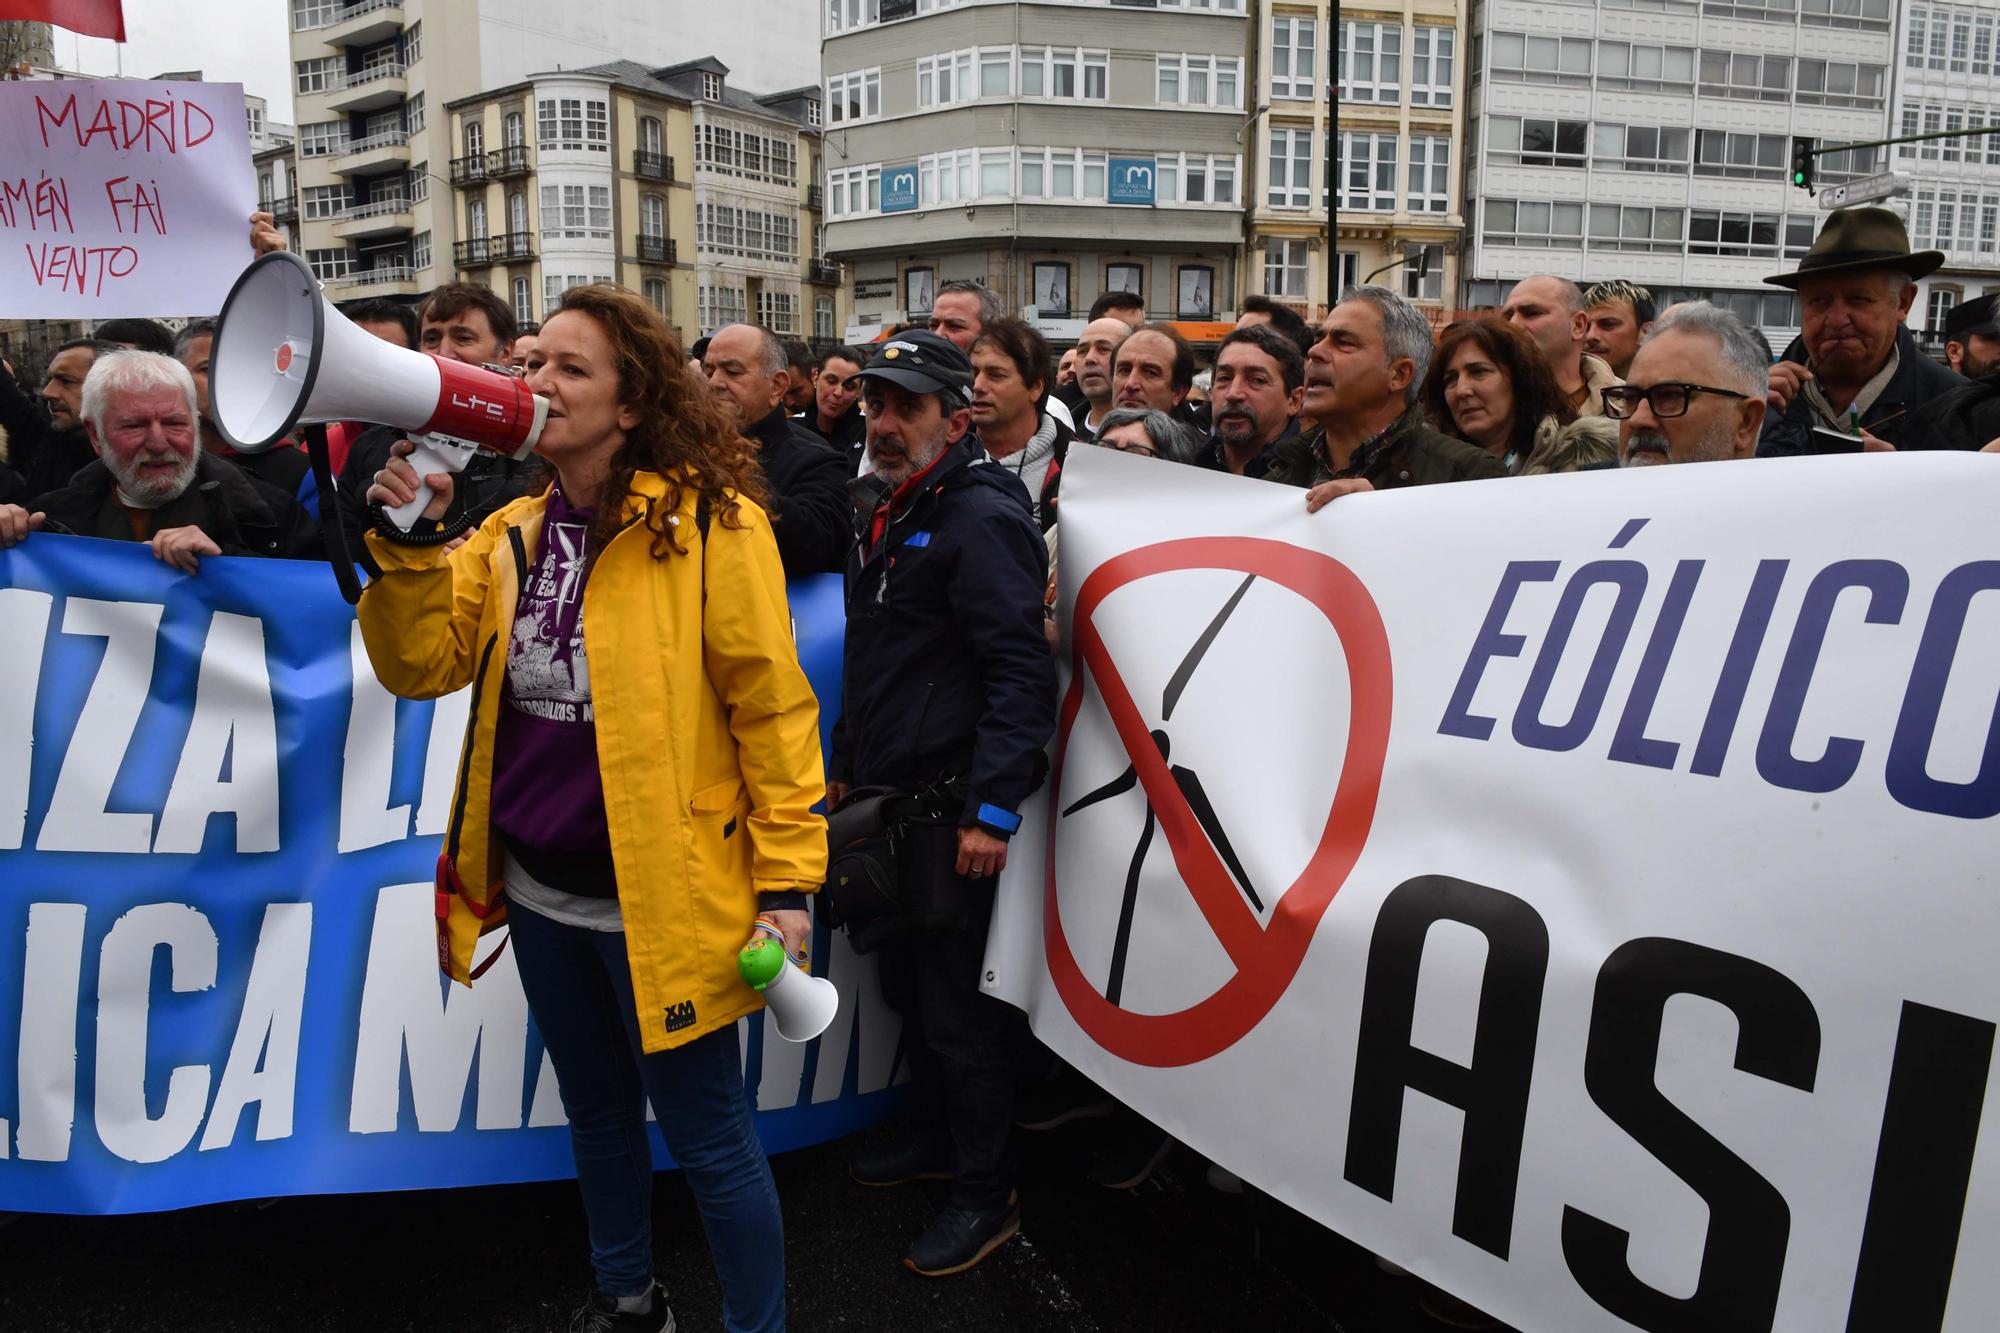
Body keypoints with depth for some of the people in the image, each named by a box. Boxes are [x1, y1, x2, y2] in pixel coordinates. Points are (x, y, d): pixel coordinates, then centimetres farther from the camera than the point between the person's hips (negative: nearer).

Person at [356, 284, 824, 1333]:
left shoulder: (709, 521, -13)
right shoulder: (511, 531, 7)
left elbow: (772, 703, -13)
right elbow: (423, 666, 2)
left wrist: (787, 880, -14)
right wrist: (406, 545, -14)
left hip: (660, 895, -6)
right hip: (540, 891, 7)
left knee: (706, 1137, 6)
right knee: (596, 1111, 24)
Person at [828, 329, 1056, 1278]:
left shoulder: (981, 517, -15)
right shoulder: (892, 517, 15)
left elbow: (1021, 674, -23)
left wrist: (992, 807, -25)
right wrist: (845, 766, 25)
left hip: (954, 811, -9)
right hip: (891, 800, 10)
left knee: (959, 1004, 0)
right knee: (907, 978, 21)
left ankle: (984, 1193, 17)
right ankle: (932, 1136, 40)